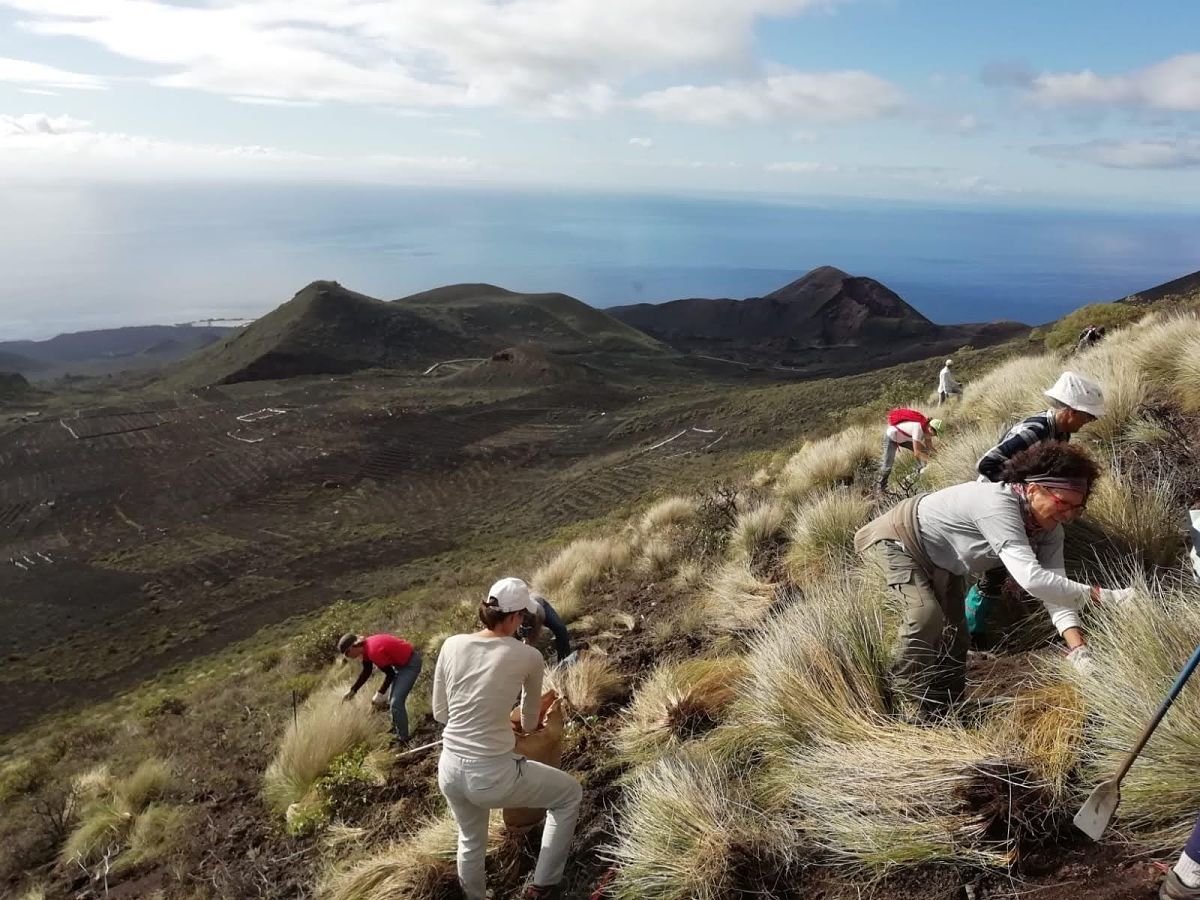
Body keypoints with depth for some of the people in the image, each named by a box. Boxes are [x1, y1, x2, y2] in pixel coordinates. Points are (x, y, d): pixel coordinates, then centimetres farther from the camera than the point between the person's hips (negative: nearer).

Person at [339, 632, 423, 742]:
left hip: (411, 663, -10)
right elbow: (366, 672, 12)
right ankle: (395, 731, 35)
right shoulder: (365, 648, -4)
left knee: (397, 702, -9)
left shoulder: (374, 651, -31)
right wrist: (353, 690, 11)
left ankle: (402, 738, 5)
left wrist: (380, 694, -13)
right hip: (401, 662, 10)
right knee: (392, 699, 19)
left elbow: (390, 674, -21)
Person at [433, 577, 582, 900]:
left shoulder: (452, 645, -2)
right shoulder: (528, 657, -10)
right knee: (571, 794, 22)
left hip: (449, 771, 5)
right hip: (492, 776, -5)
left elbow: (440, 713, 8)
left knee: (471, 842, 34)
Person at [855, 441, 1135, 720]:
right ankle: (915, 709, -10)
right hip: (899, 538, -9)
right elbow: (1031, 578, -50)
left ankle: (946, 712, 26)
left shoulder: (1049, 528, -14)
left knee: (955, 632, 8)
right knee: (926, 614, -27)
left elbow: (1055, 586, -19)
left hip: (941, 561, 9)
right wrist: (1099, 595, -47)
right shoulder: (999, 506, -42)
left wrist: (1078, 646, -33)